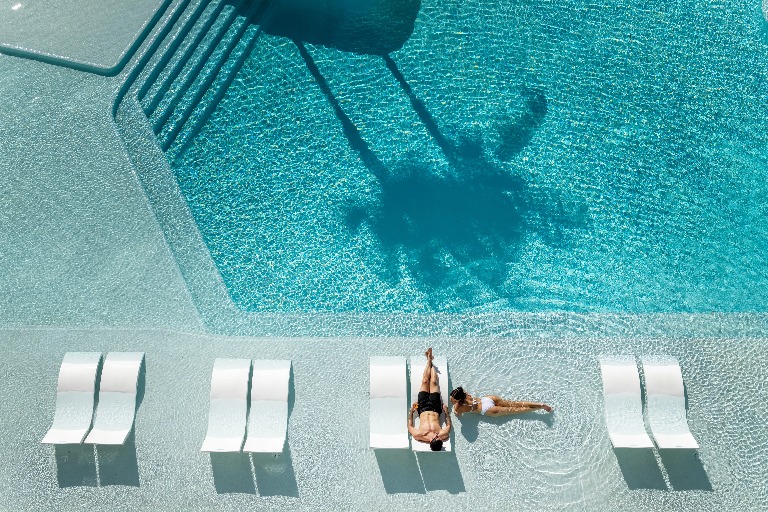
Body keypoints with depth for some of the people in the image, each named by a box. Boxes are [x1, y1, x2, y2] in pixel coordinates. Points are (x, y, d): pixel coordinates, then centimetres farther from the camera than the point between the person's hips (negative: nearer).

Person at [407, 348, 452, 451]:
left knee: (425, 382, 7)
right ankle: (430, 361, 38)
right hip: (435, 409, 1)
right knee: (433, 383, 8)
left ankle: (429, 360, 36)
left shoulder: (419, 436, -37)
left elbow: (410, 426, -16)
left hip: (423, 408, -1)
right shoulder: (443, 435, -34)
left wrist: (410, 412, -12)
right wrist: (446, 412, -11)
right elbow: (448, 426, -11)